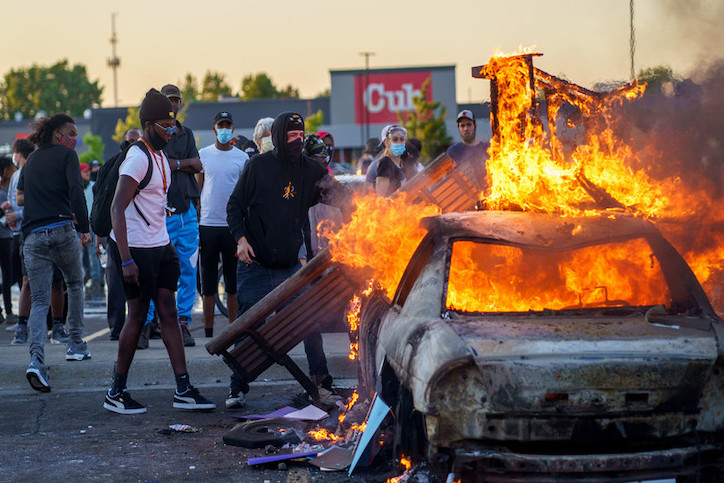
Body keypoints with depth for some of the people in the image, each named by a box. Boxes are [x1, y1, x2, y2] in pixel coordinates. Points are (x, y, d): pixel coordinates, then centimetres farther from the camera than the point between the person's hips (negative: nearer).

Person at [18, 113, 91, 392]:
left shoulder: (32, 159, 21)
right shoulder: (66, 155, 2)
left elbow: (20, 197, 27)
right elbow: (76, 191, -11)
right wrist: (84, 228, -11)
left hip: (33, 236, 4)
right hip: (62, 230, -4)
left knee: (39, 301, -1)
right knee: (75, 284, 23)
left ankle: (36, 358, -23)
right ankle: (76, 345, 24)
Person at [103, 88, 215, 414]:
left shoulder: (161, 155, 13)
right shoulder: (138, 158, -17)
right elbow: (117, 209, -22)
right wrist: (126, 260, -26)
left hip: (160, 246, 9)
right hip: (136, 249, -9)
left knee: (168, 311, 5)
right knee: (138, 315, -2)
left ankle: (183, 390, 4)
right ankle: (116, 393, 10)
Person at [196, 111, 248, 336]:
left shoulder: (242, 157, 7)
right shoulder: (203, 155, 7)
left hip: (232, 225, 0)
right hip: (208, 225, 0)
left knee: (233, 280, 3)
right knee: (208, 281, 2)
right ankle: (208, 332, 7)